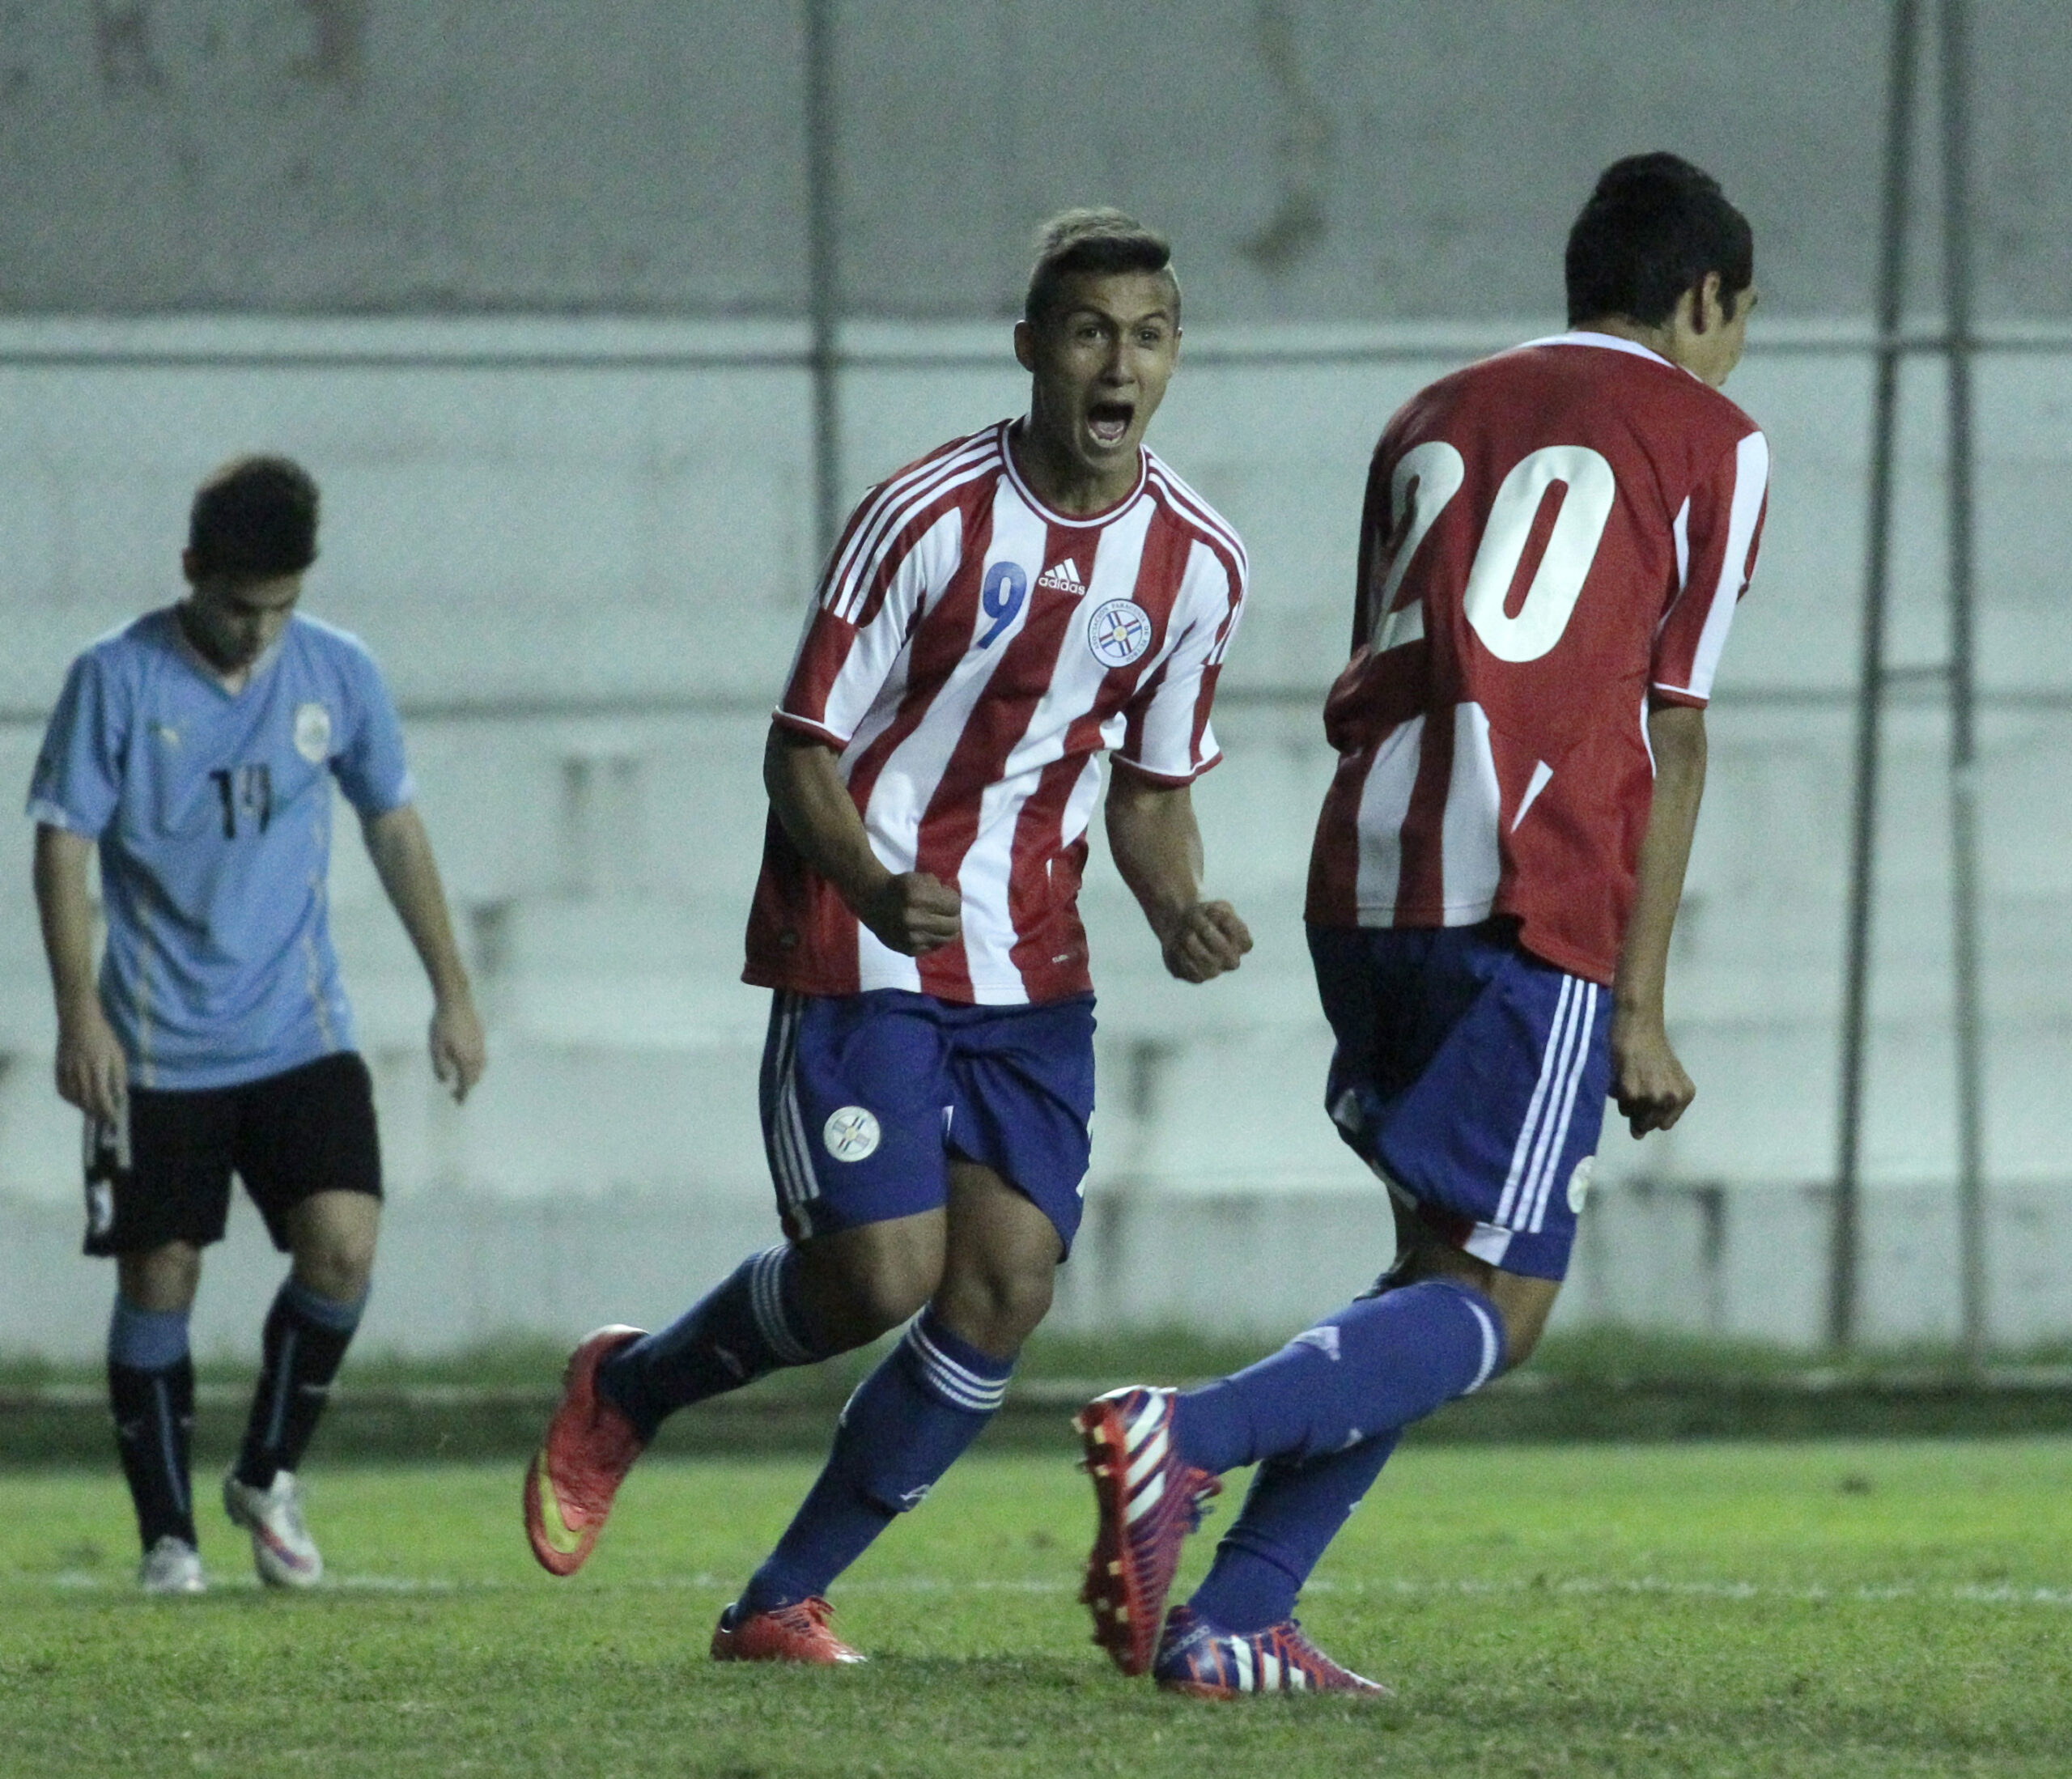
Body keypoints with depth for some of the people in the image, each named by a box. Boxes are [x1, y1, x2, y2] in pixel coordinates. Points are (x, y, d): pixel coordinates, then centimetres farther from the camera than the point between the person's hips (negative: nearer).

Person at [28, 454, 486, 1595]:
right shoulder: (116, 680, -7)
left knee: (342, 1245, -14)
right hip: (159, 1050, -2)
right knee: (159, 1277, -1)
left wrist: (451, 990, 13)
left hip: (302, 1033, 2)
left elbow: (392, 824, 13)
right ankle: (167, 1535, 12)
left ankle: (267, 1478, 8)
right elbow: (63, 844, -5)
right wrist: (79, 1013, -14)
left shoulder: (337, 674, 2)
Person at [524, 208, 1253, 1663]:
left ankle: (784, 1601, 4)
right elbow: (802, 751, -10)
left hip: (1031, 970, 5)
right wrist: (872, 885, -30)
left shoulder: (1197, 560, 1)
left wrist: (1179, 909, -7)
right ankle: (625, 1392, 17)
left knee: (1007, 1286, -8)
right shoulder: (930, 518, -14)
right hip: (859, 954, -5)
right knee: (884, 1271, -14)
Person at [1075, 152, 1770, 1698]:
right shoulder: (1710, 440, 7)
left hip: (1364, 877, 6)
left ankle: (1231, 1619, 5)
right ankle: (1190, 1434, -26)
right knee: (1496, 1307, -2)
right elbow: (1672, 738, 1)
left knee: (1443, 1265, 17)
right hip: (1534, 904, -6)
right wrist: (1641, 1013, 1)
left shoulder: (1433, 416, 23)